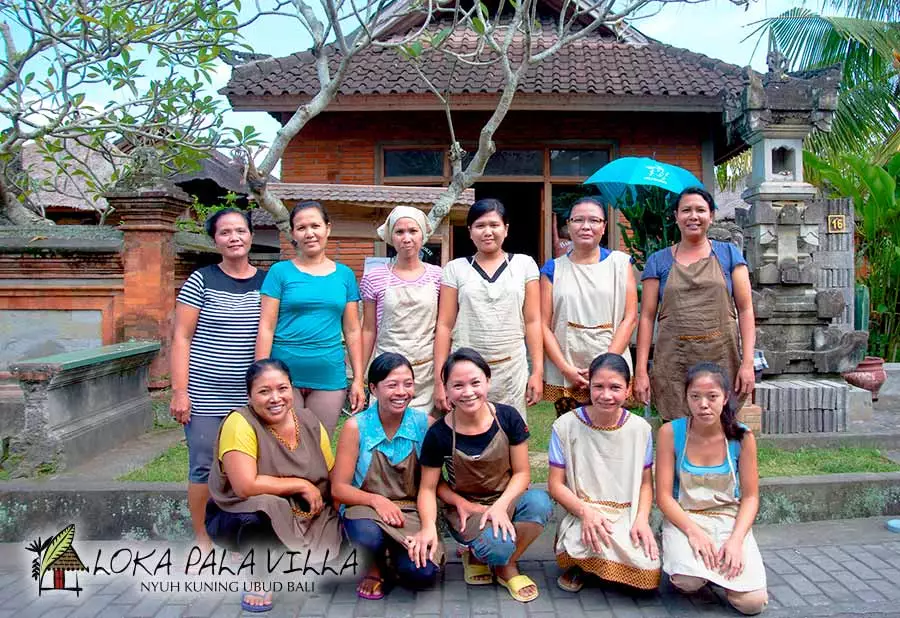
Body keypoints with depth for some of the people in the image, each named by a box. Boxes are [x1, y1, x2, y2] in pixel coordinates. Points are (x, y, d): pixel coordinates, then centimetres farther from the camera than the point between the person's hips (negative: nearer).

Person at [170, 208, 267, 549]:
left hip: (251, 397, 2)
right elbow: (181, 338, -2)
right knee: (204, 466, 5)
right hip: (205, 396, -2)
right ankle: (202, 538, 23)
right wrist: (179, 391, -8)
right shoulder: (200, 281, -1)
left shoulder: (268, 281, 7)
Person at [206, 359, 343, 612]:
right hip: (238, 518, -5)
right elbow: (245, 487, -28)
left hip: (305, 520, 5)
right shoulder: (240, 423, -18)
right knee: (264, 507, -35)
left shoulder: (310, 423, -3)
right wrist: (302, 486, -19)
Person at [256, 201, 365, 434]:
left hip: (329, 377, 2)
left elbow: (352, 331, 9)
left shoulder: (345, 275, 8)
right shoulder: (280, 272, 1)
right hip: (285, 375, -2)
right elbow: (266, 328, -2)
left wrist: (358, 379, 4)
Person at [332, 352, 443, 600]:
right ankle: (375, 566, 2)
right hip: (365, 507, -1)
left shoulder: (425, 424, -4)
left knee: (422, 573, -26)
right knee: (367, 536, -36)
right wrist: (376, 500, -22)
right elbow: (338, 488, -5)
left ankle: (397, 554, 12)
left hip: (411, 512, 1)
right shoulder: (356, 427, -6)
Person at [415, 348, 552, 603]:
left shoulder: (508, 418, -12)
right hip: (465, 509, -3)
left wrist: (501, 505, -23)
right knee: (499, 547, -34)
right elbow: (428, 487, -4)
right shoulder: (438, 434, -16)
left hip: (505, 499, 3)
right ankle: (477, 552, 7)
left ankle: (506, 565, -3)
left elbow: (522, 472, -6)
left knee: (540, 501, -31)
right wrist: (428, 525, -22)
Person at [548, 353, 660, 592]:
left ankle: (591, 563, 10)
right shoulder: (566, 426, -6)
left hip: (628, 518, 3)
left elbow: (645, 482, 8)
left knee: (648, 573, -23)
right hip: (581, 515, -2)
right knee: (595, 542, -36)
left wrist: (641, 519, -11)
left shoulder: (640, 429, 1)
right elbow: (556, 484, -5)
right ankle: (578, 565, 3)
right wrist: (586, 512, -21)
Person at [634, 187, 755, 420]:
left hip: (721, 358, 0)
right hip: (673, 363, 0)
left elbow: (745, 309, 5)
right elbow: (647, 316, 5)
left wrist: (747, 362, -5)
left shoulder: (728, 254, 10)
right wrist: (640, 370, -2)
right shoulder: (658, 261, 9)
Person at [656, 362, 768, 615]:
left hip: (730, 520, 2)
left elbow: (750, 497, -1)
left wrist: (736, 539, -16)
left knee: (752, 602, -17)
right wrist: (693, 531, -22)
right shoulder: (671, 433, -10)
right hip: (683, 519, -1)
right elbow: (664, 496, -8)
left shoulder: (742, 437, -6)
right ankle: (681, 557, 6)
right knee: (689, 582, -30)